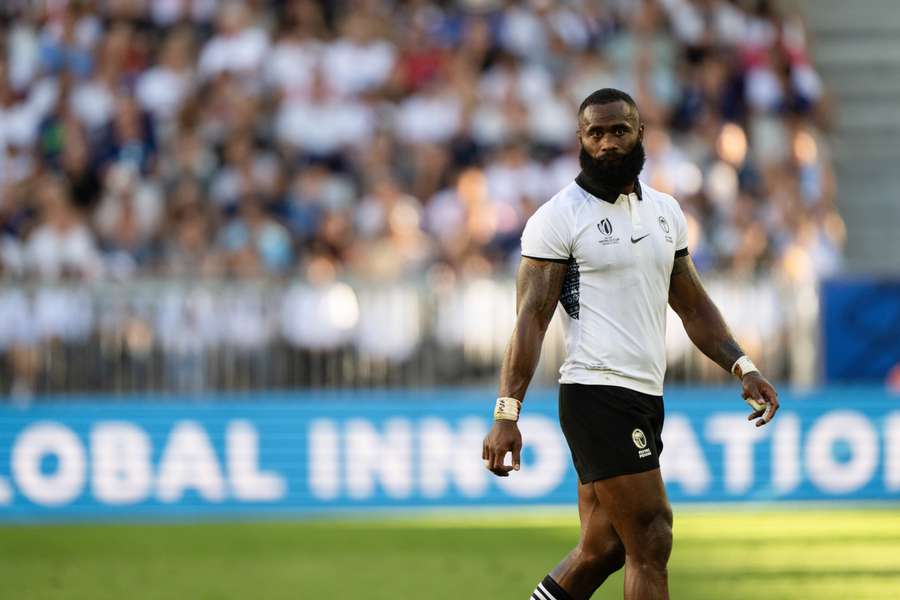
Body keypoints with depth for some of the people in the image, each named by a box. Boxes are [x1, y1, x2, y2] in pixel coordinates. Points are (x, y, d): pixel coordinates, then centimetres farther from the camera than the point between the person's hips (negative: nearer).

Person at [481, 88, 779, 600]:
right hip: (597, 394, -7)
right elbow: (531, 319, -10)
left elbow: (694, 306, 23)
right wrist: (507, 413, -17)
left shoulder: (666, 212, 15)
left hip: (646, 397, 7)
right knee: (651, 541, -12)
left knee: (603, 549, 8)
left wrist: (742, 366, 10)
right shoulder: (558, 218, -6)